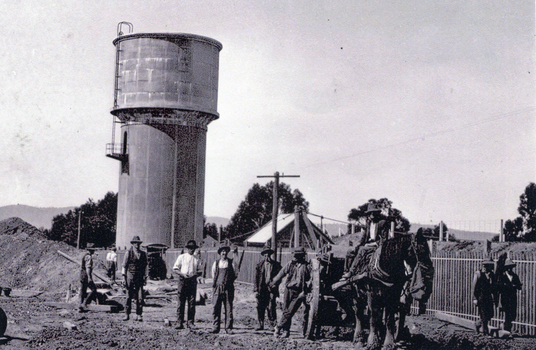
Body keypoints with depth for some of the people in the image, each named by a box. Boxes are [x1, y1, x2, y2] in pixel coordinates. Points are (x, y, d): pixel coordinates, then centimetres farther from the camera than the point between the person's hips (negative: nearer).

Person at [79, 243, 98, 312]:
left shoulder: (85, 255, 18)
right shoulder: (89, 257, -13)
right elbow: (88, 267, -22)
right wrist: (89, 277, -27)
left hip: (82, 275, 10)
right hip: (86, 275, -10)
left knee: (83, 291, 10)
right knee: (94, 289, -7)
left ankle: (81, 307, 10)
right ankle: (84, 303, -11)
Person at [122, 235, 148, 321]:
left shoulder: (143, 254, 11)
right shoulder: (128, 253, 2)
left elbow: (145, 266, 16)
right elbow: (124, 266, 2)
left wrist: (145, 277, 11)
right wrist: (124, 277, -3)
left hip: (140, 278, 2)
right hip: (130, 276, -2)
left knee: (140, 297, -4)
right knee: (129, 296, 2)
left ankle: (138, 315, 2)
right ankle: (127, 315, 10)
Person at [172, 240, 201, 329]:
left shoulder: (196, 259, 17)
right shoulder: (181, 257, 8)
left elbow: (198, 271, 21)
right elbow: (175, 269, 4)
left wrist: (197, 274, -2)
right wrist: (183, 274, -12)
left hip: (193, 281, 3)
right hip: (183, 280, -3)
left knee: (192, 302, 0)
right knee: (181, 302, -5)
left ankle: (190, 322, 3)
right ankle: (180, 323, -4)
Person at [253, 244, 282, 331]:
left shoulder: (276, 265, 5)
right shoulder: (260, 265, 10)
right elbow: (256, 278, 8)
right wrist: (256, 290, 1)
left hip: (271, 289, -2)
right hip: (261, 290, 2)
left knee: (271, 307, -9)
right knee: (260, 307, 3)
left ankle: (273, 324, 2)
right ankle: (261, 325, 14)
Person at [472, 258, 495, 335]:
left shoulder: (491, 274, 10)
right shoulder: (478, 274, -6)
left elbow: (493, 286, 16)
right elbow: (474, 287, -7)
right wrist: (475, 298, -12)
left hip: (489, 297, 6)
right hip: (481, 297, -6)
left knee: (490, 315, 6)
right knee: (484, 315, -5)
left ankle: (479, 325, 29)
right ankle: (485, 332, 3)